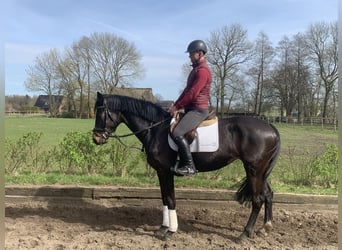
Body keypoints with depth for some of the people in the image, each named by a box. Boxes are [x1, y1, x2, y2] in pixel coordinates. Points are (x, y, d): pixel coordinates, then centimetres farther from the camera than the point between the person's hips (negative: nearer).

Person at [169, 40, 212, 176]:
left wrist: (177, 106, -14)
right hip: (191, 108, 11)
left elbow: (192, 93, -20)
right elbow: (186, 90, 20)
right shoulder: (196, 69, 19)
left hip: (198, 110, -11)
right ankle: (182, 162, 17)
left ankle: (189, 166, -19)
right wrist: (176, 105, 10)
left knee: (177, 133, -25)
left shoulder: (203, 70, -14)